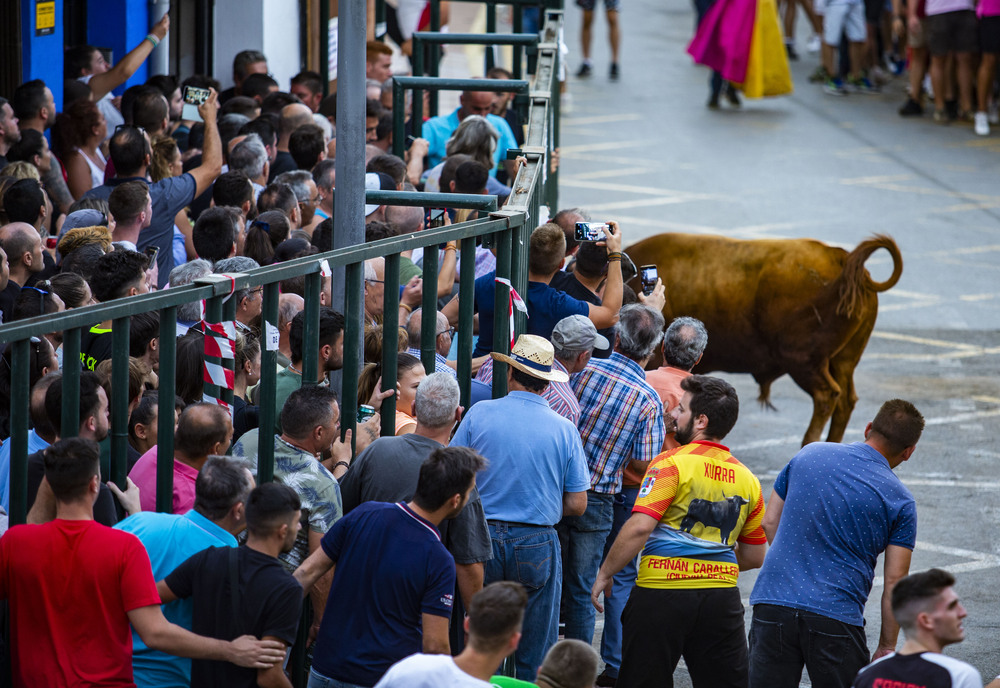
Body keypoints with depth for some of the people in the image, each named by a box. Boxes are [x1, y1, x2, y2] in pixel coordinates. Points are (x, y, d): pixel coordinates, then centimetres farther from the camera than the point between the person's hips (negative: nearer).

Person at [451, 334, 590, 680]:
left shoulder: (479, 414, -4)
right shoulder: (564, 429, -2)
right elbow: (576, 505, -2)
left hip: (483, 538, 0)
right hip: (538, 545, 0)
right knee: (536, 659, 7)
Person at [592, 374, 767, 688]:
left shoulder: (670, 464, -8)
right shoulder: (747, 480, 9)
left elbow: (639, 527, -17)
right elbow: (754, 556, 15)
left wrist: (605, 574, -7)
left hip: (662, 593, -5)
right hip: (722, 598, 5)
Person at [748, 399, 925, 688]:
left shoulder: (810, 454, 8)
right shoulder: (900, 501, 0)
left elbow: (770, 523, 14)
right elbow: (894, 583, -2)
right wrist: (886, 648, 6)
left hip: (773, 603, 2)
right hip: (836, 617, -2)